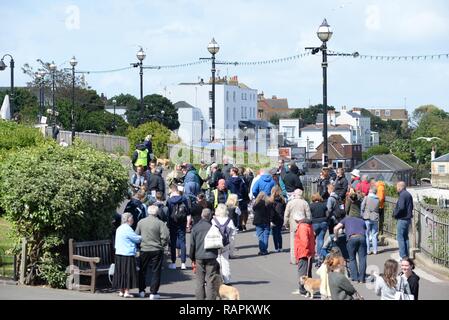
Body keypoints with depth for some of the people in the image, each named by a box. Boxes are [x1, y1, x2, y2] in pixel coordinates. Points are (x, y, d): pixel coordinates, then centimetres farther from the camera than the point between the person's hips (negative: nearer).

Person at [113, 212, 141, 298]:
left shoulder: (119, 229, 14)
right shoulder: (127, 229, -15)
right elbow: (137, 239, -12)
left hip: (119, 254, 9)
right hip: (127, 255, -9)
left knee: (120, 273, 12)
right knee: (128, 273, -4)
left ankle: (121, 291, 16)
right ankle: (126, 292, -5)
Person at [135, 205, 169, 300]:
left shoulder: (141, 222, 0)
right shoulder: (160, 223, -11)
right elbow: (165, 236, -16)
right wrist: (162, 245, 1)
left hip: (144, 250, 3)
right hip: (157, 250, -3)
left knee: (142, 271, 17)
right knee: (156, 271, 4)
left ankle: (141, 291, 23)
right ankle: (153, 293, 1)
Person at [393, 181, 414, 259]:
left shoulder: (402, 195, -17)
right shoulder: (408, 194, 13)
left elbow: (401, 207, -25)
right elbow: (411, 206, 21)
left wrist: (395, 214, -12)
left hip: (402, 219, -10)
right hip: (408, 218, 10)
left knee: (400, 237, -6)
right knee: (405, 237, 16)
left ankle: (403, 256, -8)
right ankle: (406, 254, 18)